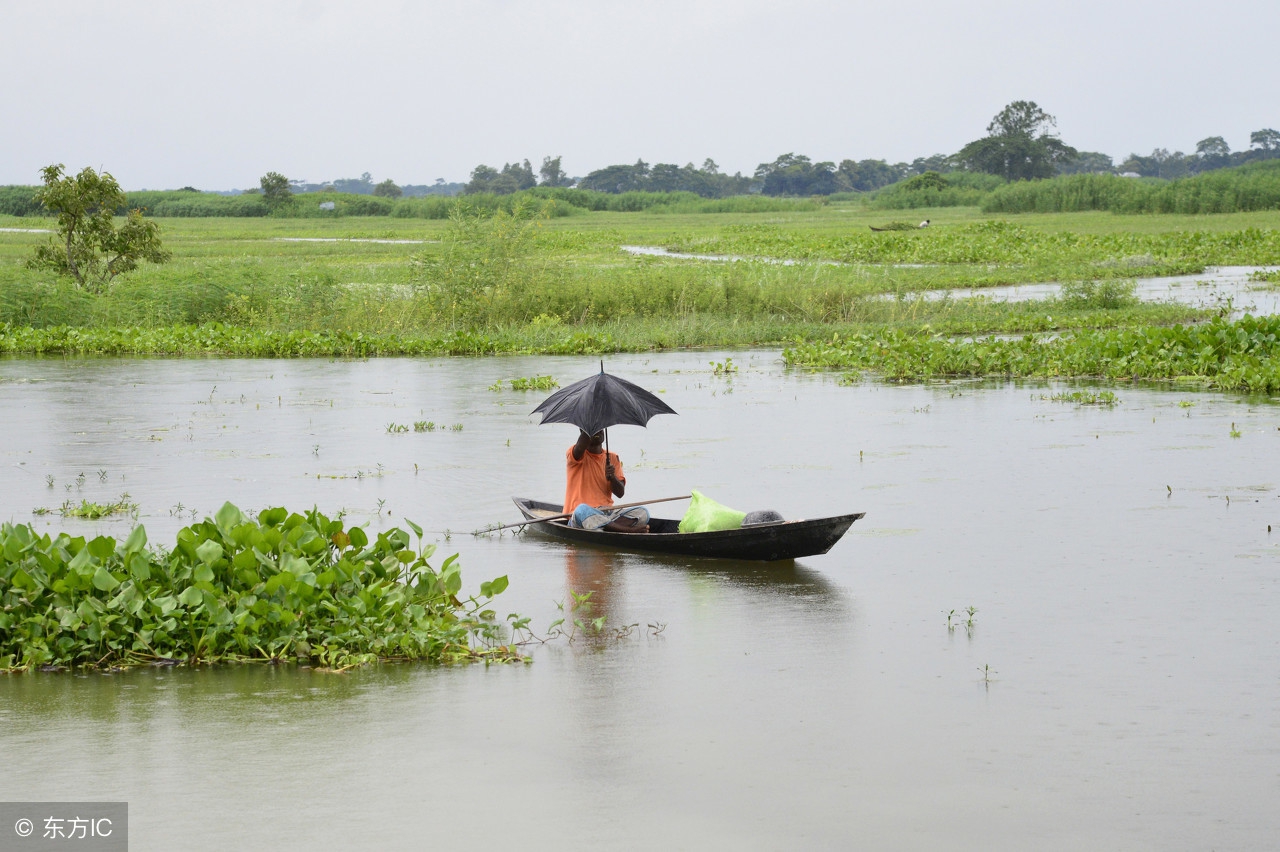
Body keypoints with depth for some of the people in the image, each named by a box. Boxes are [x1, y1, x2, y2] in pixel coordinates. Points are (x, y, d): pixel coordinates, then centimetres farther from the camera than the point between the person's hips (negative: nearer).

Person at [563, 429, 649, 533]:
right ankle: (630, 530, -41)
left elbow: (620, 493, 6)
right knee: (582, 510, -41)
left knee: (643, 513, -18)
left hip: (607, 514, 4)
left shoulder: (612, 458, 16)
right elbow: (581, 446, -24)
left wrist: (612, 477, -13)